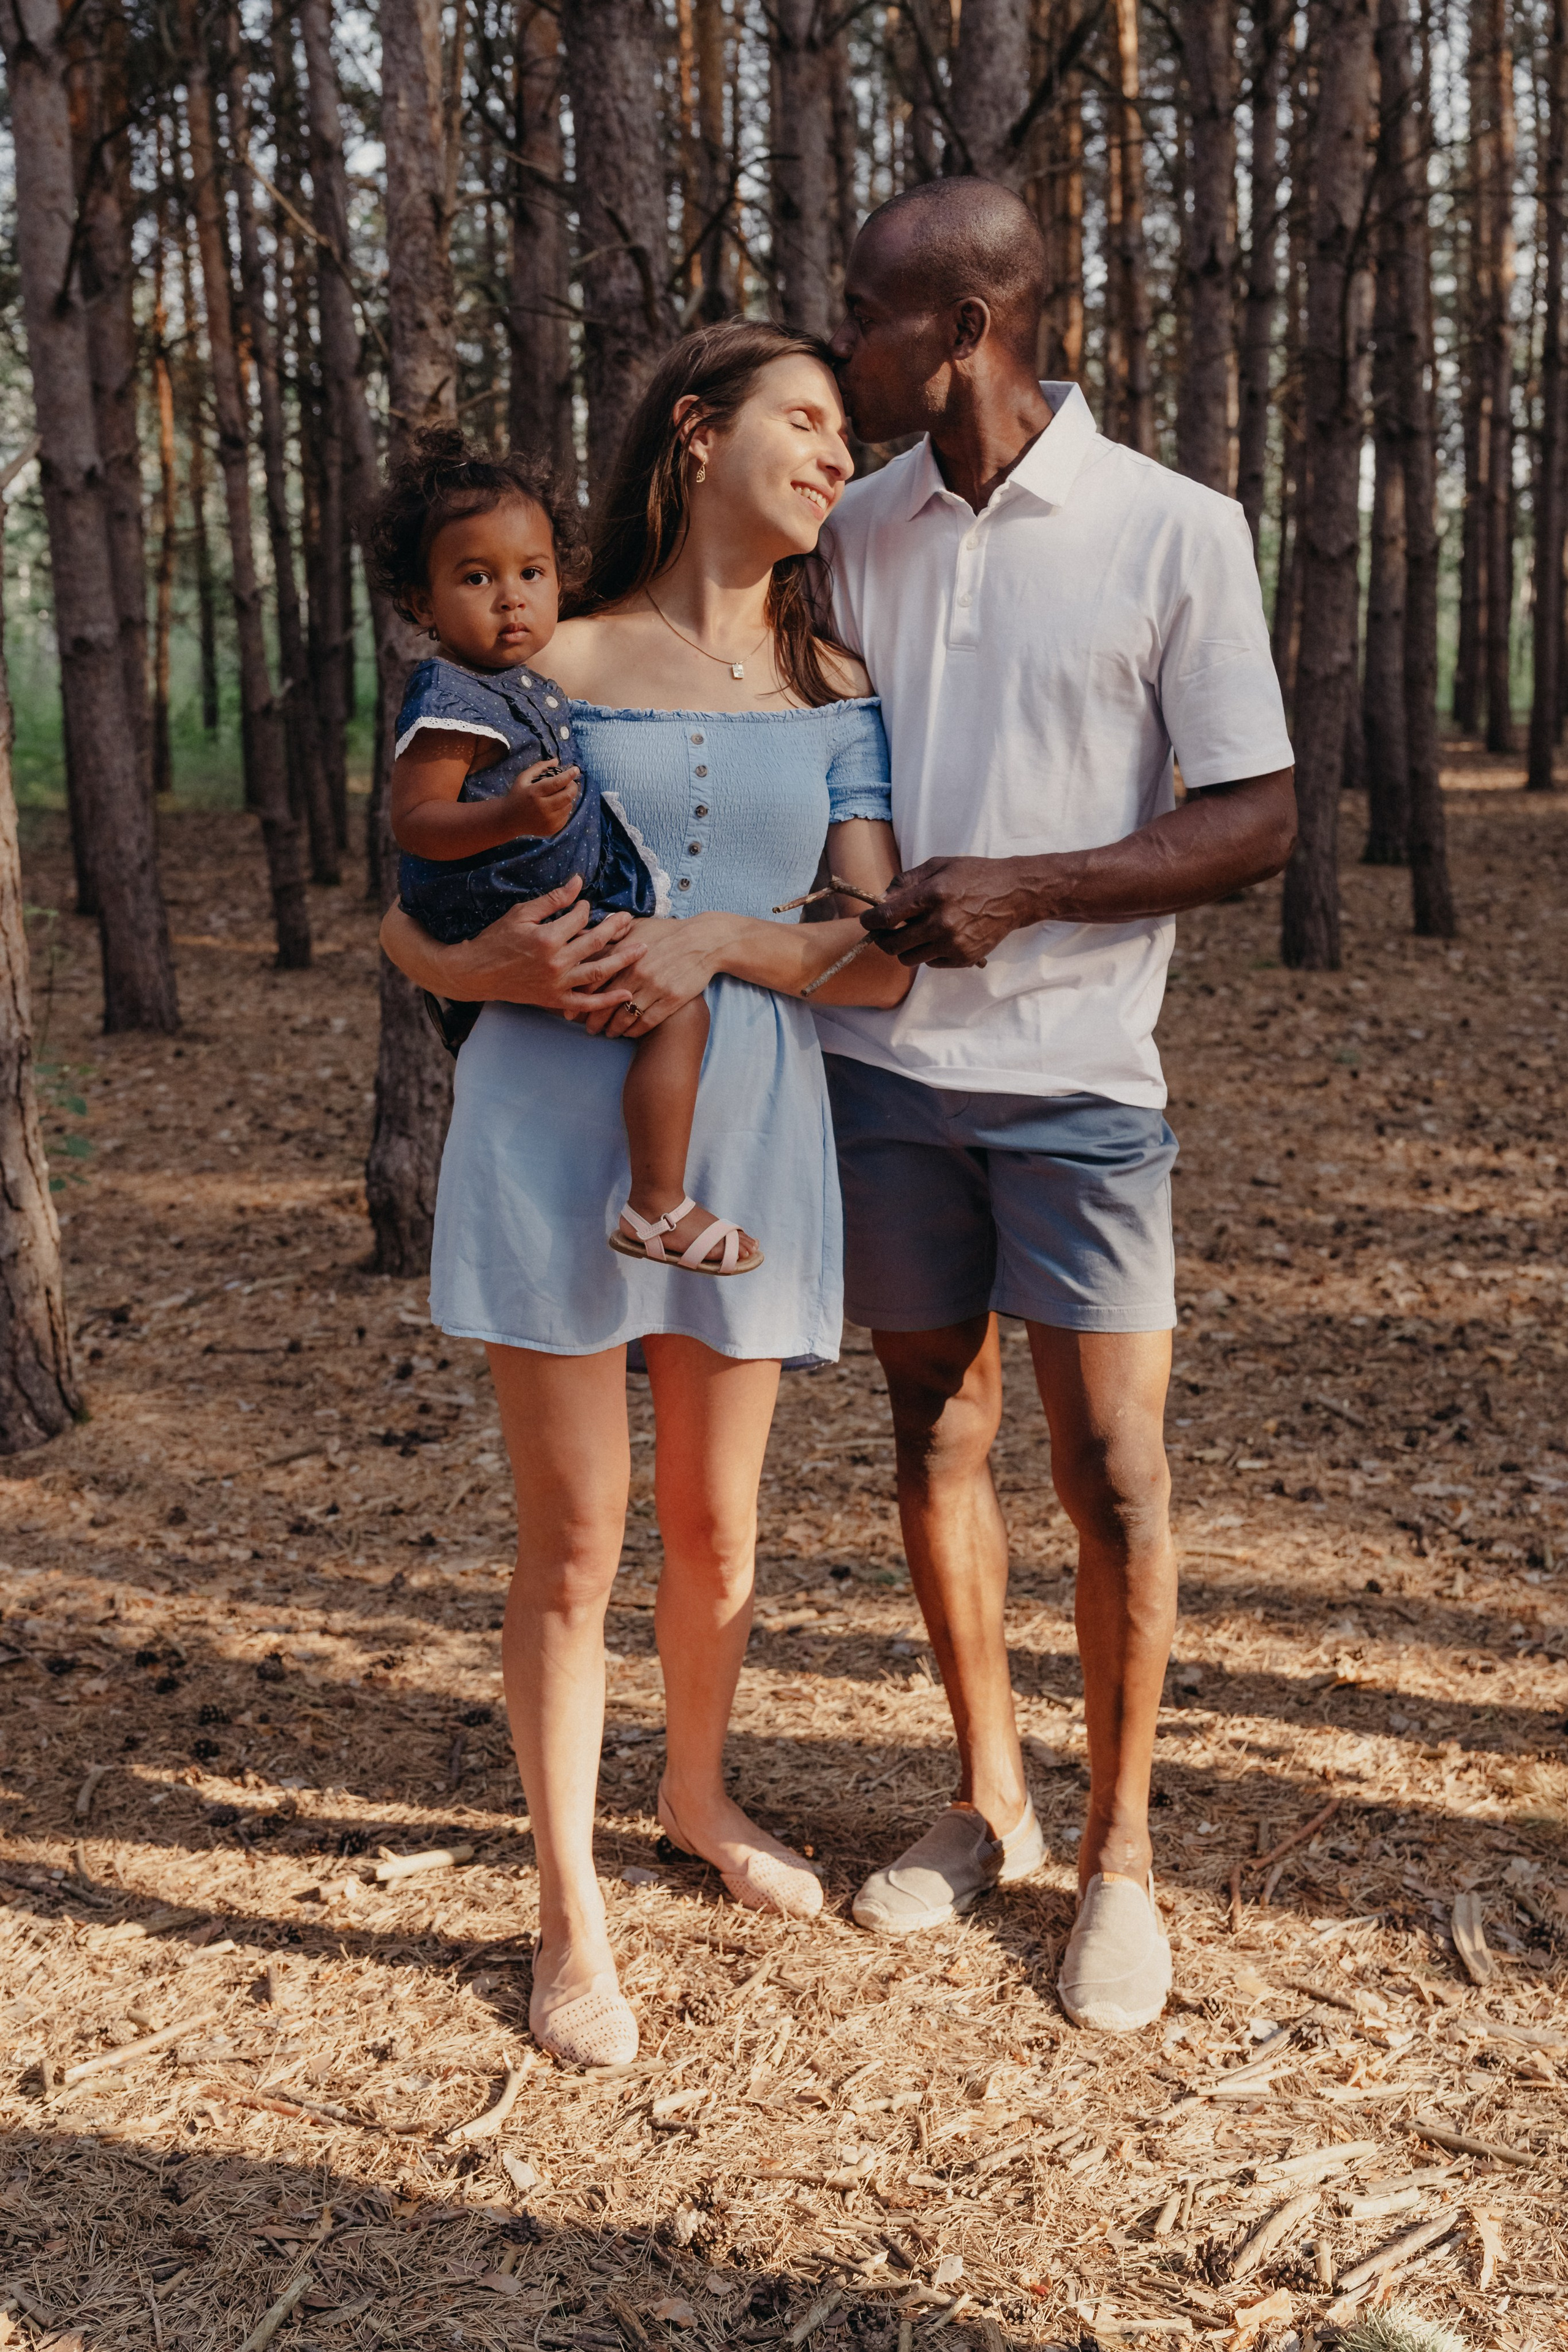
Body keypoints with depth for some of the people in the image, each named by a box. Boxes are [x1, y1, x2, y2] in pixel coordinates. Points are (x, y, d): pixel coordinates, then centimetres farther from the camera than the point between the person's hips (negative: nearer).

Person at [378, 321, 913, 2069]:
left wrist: (718, 940, -17)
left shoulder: (832, 691, 9)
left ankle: (700, 1793, 42)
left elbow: (881, 957, 0)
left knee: (714, 1524, 14)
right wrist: (493, 967, -18)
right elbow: (410, 921, 4)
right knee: (573, 1542, 4)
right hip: (553, 1125, -2)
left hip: (745, 1130, 3)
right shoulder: (557, 668, 3)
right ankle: (569, 1906, 21)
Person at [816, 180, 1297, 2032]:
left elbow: (1258, 822, -7)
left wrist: (1021, 887, -18)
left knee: (1112, 1471, 0)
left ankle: (1119, 1847, 19)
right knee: (935, 1432, 12)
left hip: (1072, 1069, -4)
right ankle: (986, 1800, 29)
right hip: (882, 1059, 4)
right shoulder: (853, 531, 8)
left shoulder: (1173, 530, -5)